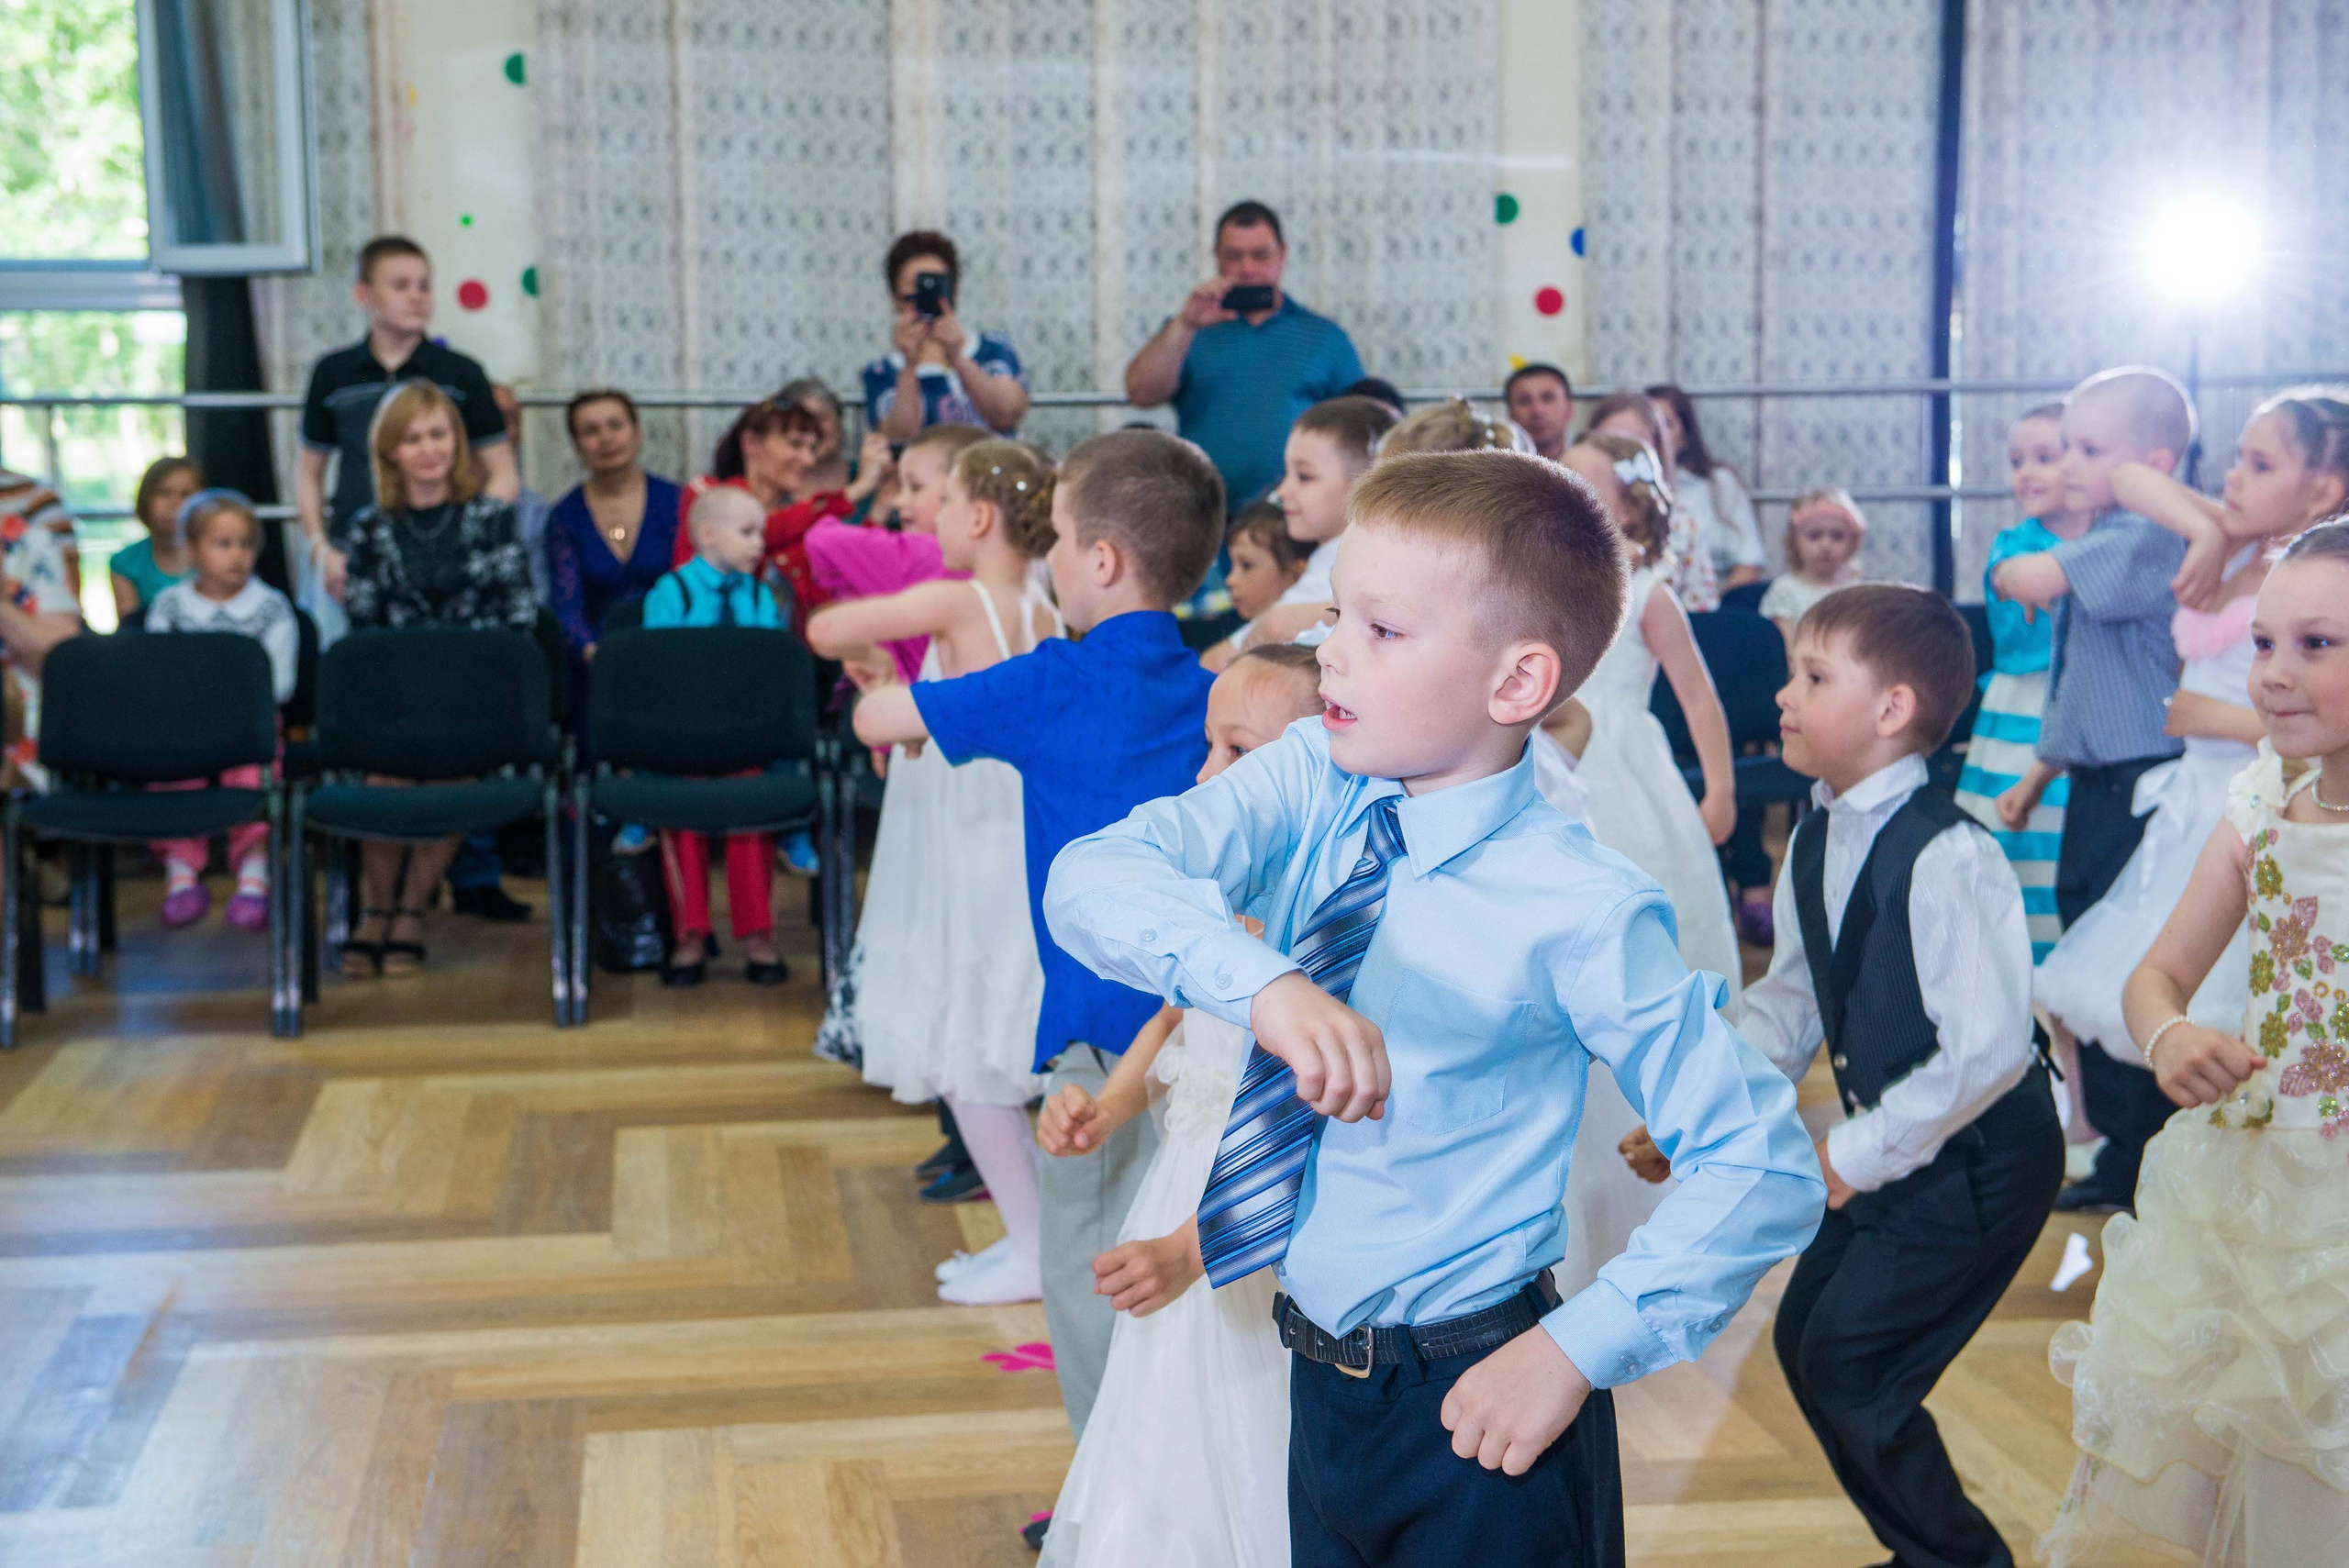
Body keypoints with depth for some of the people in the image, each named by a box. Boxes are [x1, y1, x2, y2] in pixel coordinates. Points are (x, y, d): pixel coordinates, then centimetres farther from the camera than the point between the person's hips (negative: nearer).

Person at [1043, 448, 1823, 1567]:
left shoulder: (1581, 915, -19)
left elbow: (1764, 1166, -15)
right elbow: (1091, 880, -21)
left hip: (1473, 1411, -5)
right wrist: (1263, 983, -38)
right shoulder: (1306, 785, -6)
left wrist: (1581, 1347, -19)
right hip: (1316, 1380, 5)